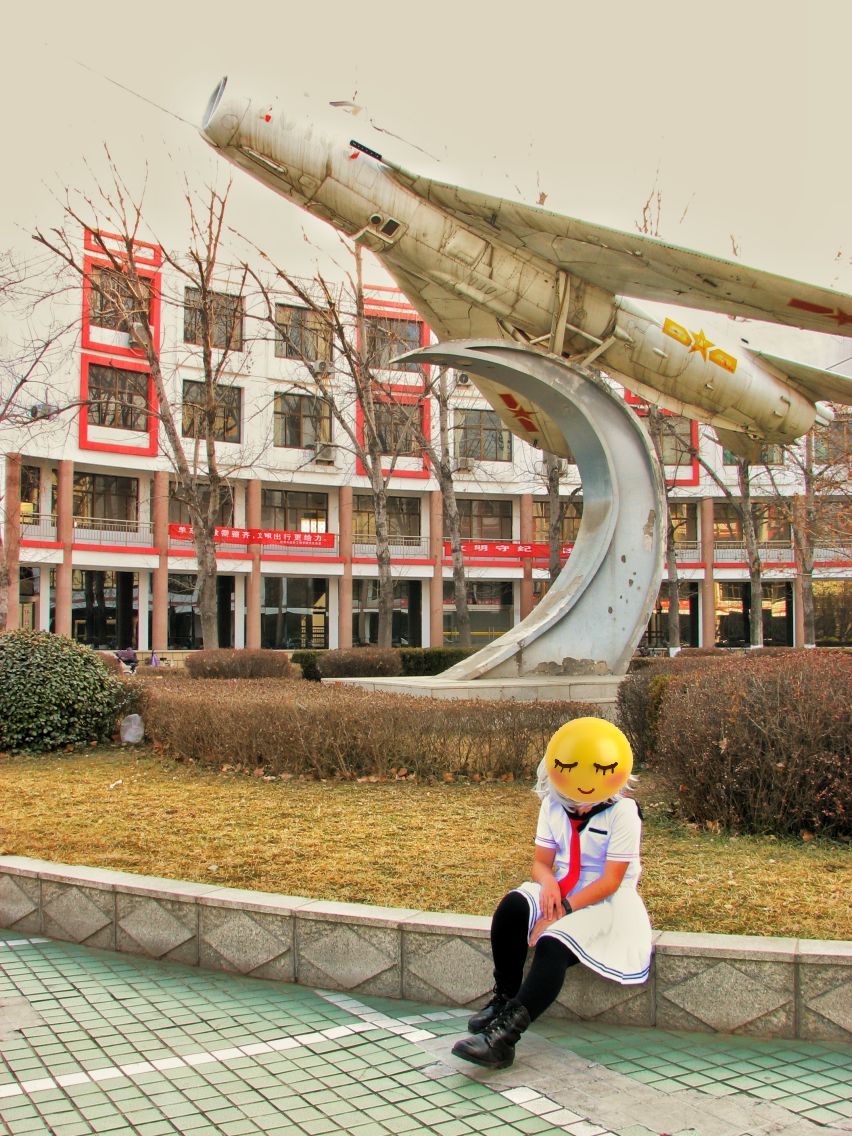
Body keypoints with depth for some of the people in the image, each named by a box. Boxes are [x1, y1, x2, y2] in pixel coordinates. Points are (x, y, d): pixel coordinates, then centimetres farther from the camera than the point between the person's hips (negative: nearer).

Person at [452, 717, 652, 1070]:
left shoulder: (623, 813, -14)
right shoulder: (553, 805, 2)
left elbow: (610, 882, -16)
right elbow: (542, 861, 6)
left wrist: (563, 909, -23)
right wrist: (548, 884, -19)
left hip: (606, 902, -5)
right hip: (560, 894, 5)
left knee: (553, 943, -33)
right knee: (511, 907, -27)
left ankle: (503, 1035, -34)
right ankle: (504, 998, -13)